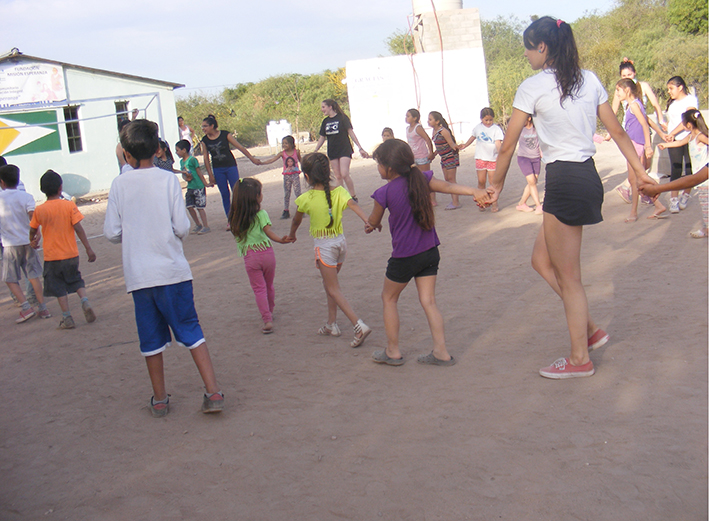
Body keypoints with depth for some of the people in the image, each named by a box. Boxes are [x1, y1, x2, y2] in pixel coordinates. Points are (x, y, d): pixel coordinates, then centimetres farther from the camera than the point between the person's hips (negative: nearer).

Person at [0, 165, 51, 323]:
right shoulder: (26, 196, -2)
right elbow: (32, 215, -15)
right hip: (27, 241, 3)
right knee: (33, 276, 10)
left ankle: (26, 308, -5)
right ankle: (42, 308, 10)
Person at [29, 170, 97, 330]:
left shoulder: (39, 210, -5)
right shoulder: (69, 205, -9)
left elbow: (32, 230, 10)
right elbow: (78, 228, -12)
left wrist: (33, 241, 32)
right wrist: (88, 248, -7)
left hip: (51, 256, 0)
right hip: (71, 254, 0)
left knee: (59, 287, 9)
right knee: (76, 280, 19)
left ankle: (67, 318, 8)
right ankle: (85, 302, -5)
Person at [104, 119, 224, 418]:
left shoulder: (119, 184, -1)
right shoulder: (168, 180, -5)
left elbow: (111, 232, 0)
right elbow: (182, 227, -8)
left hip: (137, 275, 1)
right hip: (172, 270, -1)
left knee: (151, 337, 12)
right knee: (190, 330, 6)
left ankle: (159, 399, 21)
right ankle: (213, 392, 1)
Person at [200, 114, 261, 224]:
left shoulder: (225, 135, -8)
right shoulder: (205, 141, -2)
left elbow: (240, 147, -4)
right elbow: (206, 159, 3)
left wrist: (252, 158, -2)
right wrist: (210, 175, 0)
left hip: (230, 166, -2)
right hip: (218, 169, 2)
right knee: (225, 194, 2)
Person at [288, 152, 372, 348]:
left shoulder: (306, 199, -10)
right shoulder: (339, 191, -3)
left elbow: (296, 221, 6)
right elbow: (353, 204, -22)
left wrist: (291, 235, 26)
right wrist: (367, 220, -35)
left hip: (324, 245, -5)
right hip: (340, 241, 6)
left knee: (333, 289, -2)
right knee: (329, 283, 23)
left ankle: (359, 326, -14)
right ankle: (331, 324, 29)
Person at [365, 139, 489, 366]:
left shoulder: (385, 192, -14)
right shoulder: (421, 179, -1)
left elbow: (373, 222, 0)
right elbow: (447, 186, -8)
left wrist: (371, 225, 22)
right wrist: (474, 191, -8)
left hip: (404, 257, -5)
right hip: (430, 252, 5)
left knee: (389, 298, 14)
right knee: (428, 301, 10)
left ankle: (393, 351, 18)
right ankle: (441, 352, 6)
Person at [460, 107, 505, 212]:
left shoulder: (496, 129, -6)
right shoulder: (478, 127, 6)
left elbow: (498, 142, -17)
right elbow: (473, 137, 24)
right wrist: (464, 145, 27)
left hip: (493, 158, -3)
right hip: (480, 158, 3)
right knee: (481, 181, 2)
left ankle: (494, 203, 9)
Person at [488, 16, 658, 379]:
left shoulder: (533, 86, -8)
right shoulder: (589, 80, 11)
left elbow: (508, 146, -5)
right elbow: (619, 133, 14)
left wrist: (496, 184, 9)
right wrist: (641, 173, 20)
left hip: (564, 182, -8)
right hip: (589, 176, 8)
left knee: (568, 277, 4)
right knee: (542, 259, 20)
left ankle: (580, 359, 16)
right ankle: (590, 329, 23)